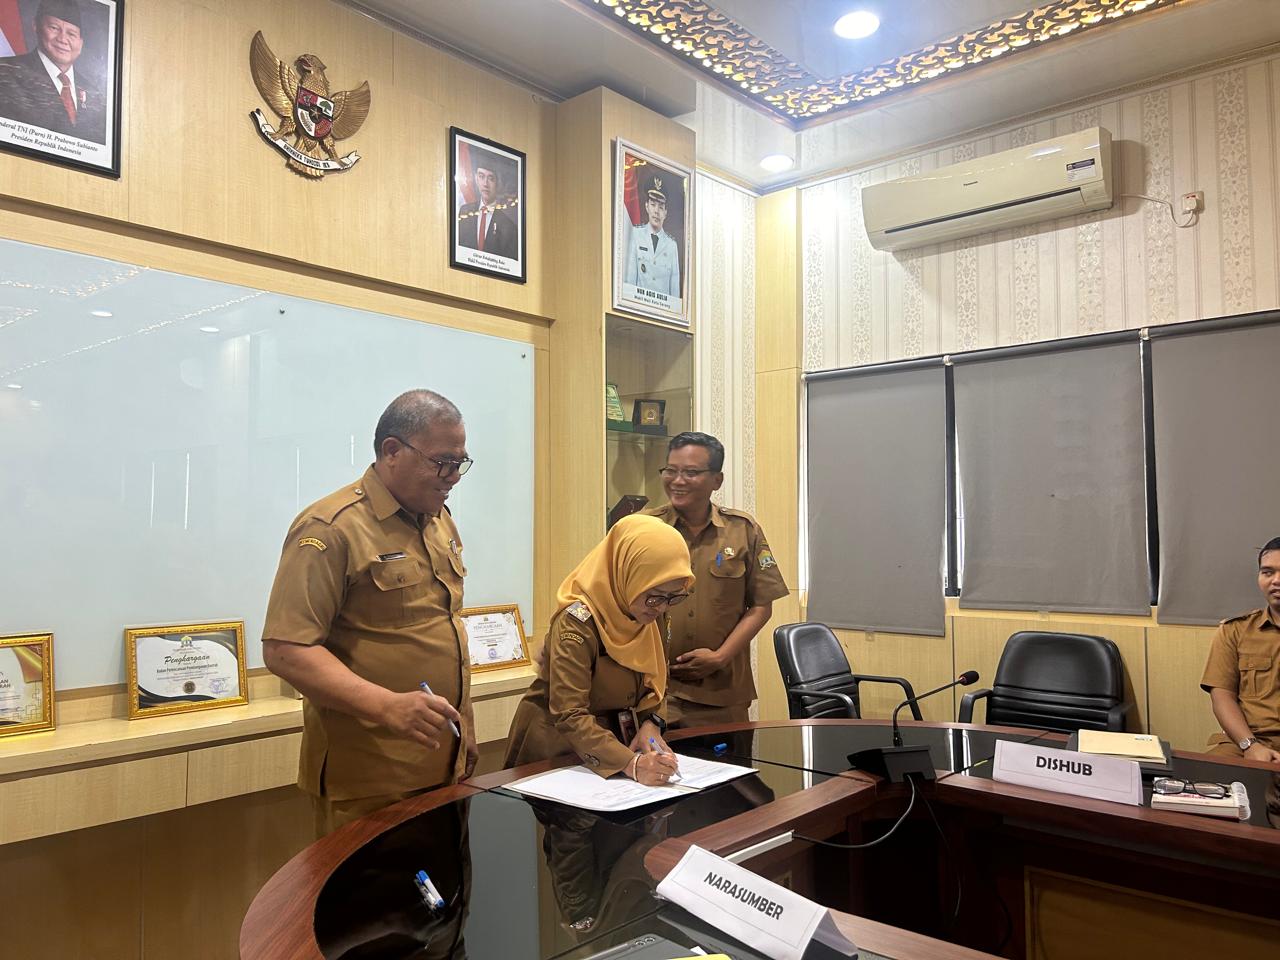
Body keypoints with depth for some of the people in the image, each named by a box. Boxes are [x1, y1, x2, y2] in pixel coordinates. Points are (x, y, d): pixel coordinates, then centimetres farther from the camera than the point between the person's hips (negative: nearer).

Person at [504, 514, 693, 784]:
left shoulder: (644, 614, -2)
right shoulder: (578, 623, -24)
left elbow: (652, 681, 10)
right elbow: (570, 717, -28)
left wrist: (651, 723, -8)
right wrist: (630, 763, -38)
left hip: (612, 736, 5)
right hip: (557, 746, -5)